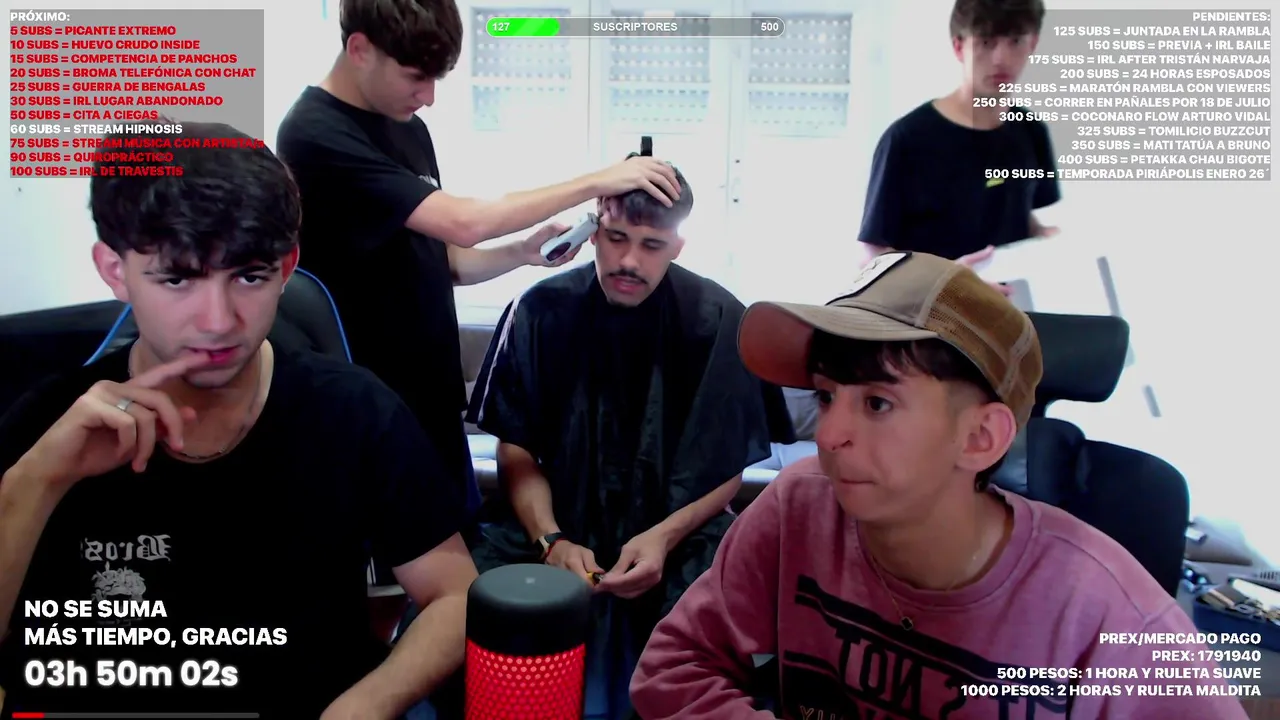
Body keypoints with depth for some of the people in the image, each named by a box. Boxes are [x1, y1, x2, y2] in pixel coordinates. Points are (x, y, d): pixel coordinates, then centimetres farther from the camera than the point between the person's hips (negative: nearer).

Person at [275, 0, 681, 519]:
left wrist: (524, 253, -5)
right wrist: (597, 183, -22)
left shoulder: (408, 128, 8)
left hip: (432, 392, 8)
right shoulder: (316, 136, -18)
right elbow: (461, 222, -27)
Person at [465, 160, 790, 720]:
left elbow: (728, 469, 0)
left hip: (679, 531, 0)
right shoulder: (540, 310, -4)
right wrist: (550, 540, -14)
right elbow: (516, 449, 1)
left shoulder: (719, 322, -6)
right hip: (556, 525, 1)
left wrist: (663, 537, -16)